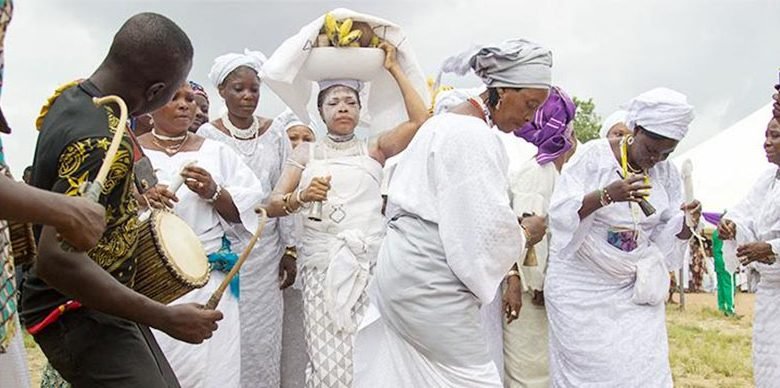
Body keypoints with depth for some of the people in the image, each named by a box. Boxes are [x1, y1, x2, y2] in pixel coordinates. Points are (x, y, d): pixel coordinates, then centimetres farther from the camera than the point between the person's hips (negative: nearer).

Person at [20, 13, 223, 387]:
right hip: (79, 315, -10)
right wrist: (166, 318, -30)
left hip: (98, 305, 10)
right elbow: (57, 259, -34)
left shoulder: (71, 94, 2)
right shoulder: (101, 146, -29)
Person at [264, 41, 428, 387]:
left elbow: (419, 119, 0)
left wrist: (394, 69, 5)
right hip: (322, 263, 0)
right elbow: (272, 205, 5)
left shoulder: (373, 149, 13)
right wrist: (301, 196, -15)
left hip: (370, 261, 0)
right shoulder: (306, 152, 14)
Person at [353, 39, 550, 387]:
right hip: (430, 281, -11)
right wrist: (525, 234, -1)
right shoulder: (474, 136, -16)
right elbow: (486, 228, -19)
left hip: (404, 269, 11)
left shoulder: (447, 122, 17)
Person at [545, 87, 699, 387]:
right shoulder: (595, 157, -11)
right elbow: (560, 213, -19)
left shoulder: (667, 174, 5)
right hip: (583, 287, -4)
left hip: (634, 289, 4)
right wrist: (607, 195, -34)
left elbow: (666, 237, 6)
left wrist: (687, 224, -15)